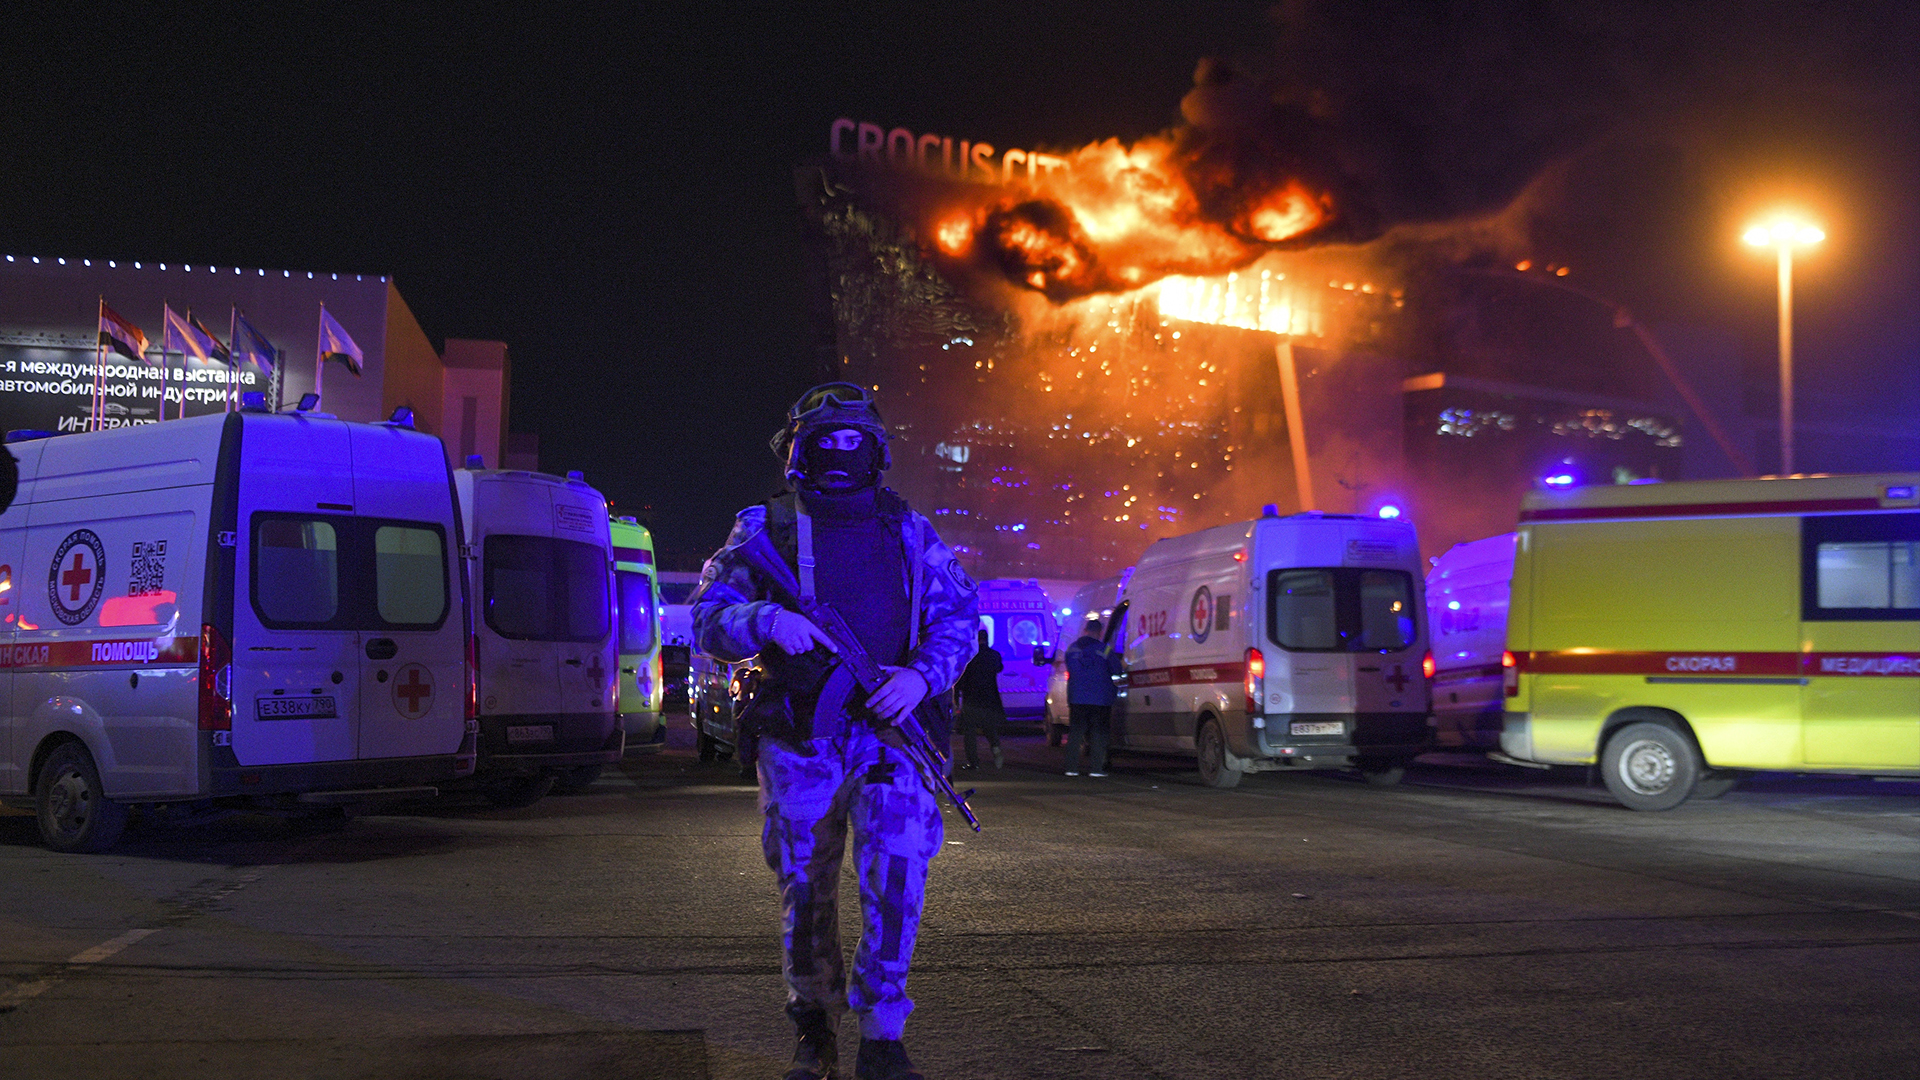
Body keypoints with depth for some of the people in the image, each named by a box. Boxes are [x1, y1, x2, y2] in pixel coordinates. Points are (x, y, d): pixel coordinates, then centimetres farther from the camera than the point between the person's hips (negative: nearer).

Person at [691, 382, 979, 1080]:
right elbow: (709, 619, 3)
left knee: (898, 873, -14)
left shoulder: (909, 532, 13)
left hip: (890, 730, 1)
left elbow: (959, 617, 11)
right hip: (799, 739, 0)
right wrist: (766, 622, -19)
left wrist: (921, 675, -8)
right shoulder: (765, 528, 8)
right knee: (805, 890, 6)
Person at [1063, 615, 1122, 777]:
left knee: (1075, 733, 8)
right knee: (1098, 733, 2)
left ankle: (1072, 767, 7)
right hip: (1099, 699, -3)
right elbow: (1116, 670, -3)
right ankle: (1096, 768, -2)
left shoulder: (1072, 648, 4)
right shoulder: (1104, 649, -8)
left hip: (1076, 698, 3)